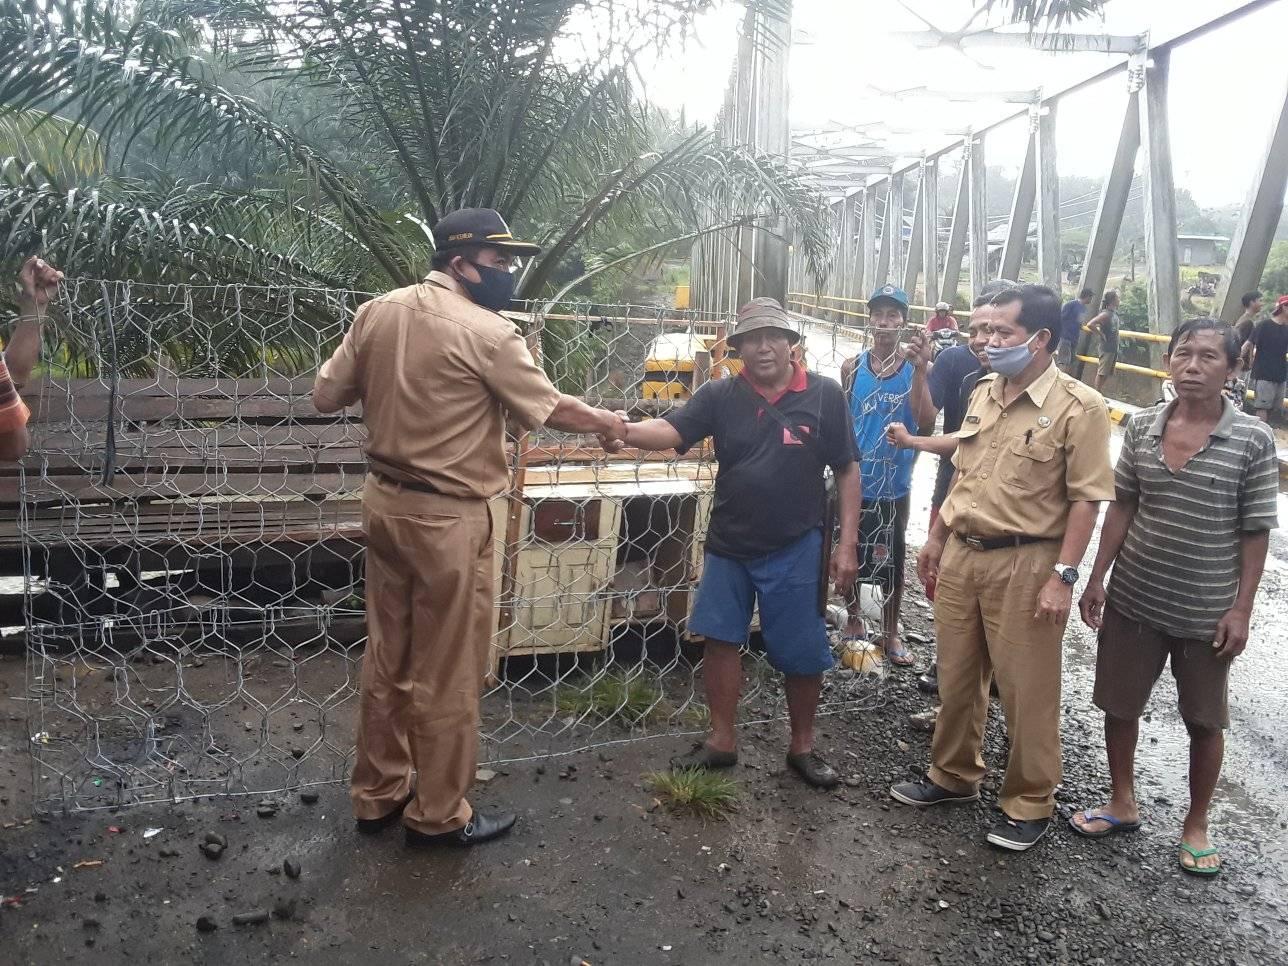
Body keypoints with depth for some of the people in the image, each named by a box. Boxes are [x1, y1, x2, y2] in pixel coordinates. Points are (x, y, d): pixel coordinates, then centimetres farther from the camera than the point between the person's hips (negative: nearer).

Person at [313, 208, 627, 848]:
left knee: (388, 659, 18)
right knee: (447, 674, 7)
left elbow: (326, 397, 7)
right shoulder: (486, 332, -16)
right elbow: (551, 410, -7)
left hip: (385, 501, 8)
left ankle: (376, 795, 32)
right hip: (446, 518, -7)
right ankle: (438, 815, 21)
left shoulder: (378, 312, 4)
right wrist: (605, 423, 11)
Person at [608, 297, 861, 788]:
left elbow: (847, 471, -2)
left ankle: (802, 747, 28)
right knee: (721, 639, 11)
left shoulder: (825, 395, -6)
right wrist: (626, 431, -39)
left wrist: (847, 544, -5)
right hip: (728, 545, 2)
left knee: (802, 653, 7)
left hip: (796, 548, -2)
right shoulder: (720, 395, -3)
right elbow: (670, 430, -17)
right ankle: (721, 741, 28)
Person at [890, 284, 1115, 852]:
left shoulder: (1079, 408, -13)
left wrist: (1063, 577, -18)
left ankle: (1029, 804, 23)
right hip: (961, 554, 7)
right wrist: (937, 539, 17)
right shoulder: (983, 393, 8)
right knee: (956, 677, 18)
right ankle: (954, 776, 37)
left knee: (1026, 691, 5)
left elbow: (1086, 500, -14)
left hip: (1024, 564, -6)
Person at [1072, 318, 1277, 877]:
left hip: (1207, 611, -2)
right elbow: (1122, 507, 4)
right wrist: (1097, 578, 1)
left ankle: (1196, 825, 32)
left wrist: (1241, 609, -9)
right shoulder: (1141, 427, -2)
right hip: (1133, 599, 3)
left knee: (1205, 721, 12)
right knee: (1119, 706, 13)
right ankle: (1122, 803, 35)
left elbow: (1255, 532, -6)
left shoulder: (1253, 441, -10)